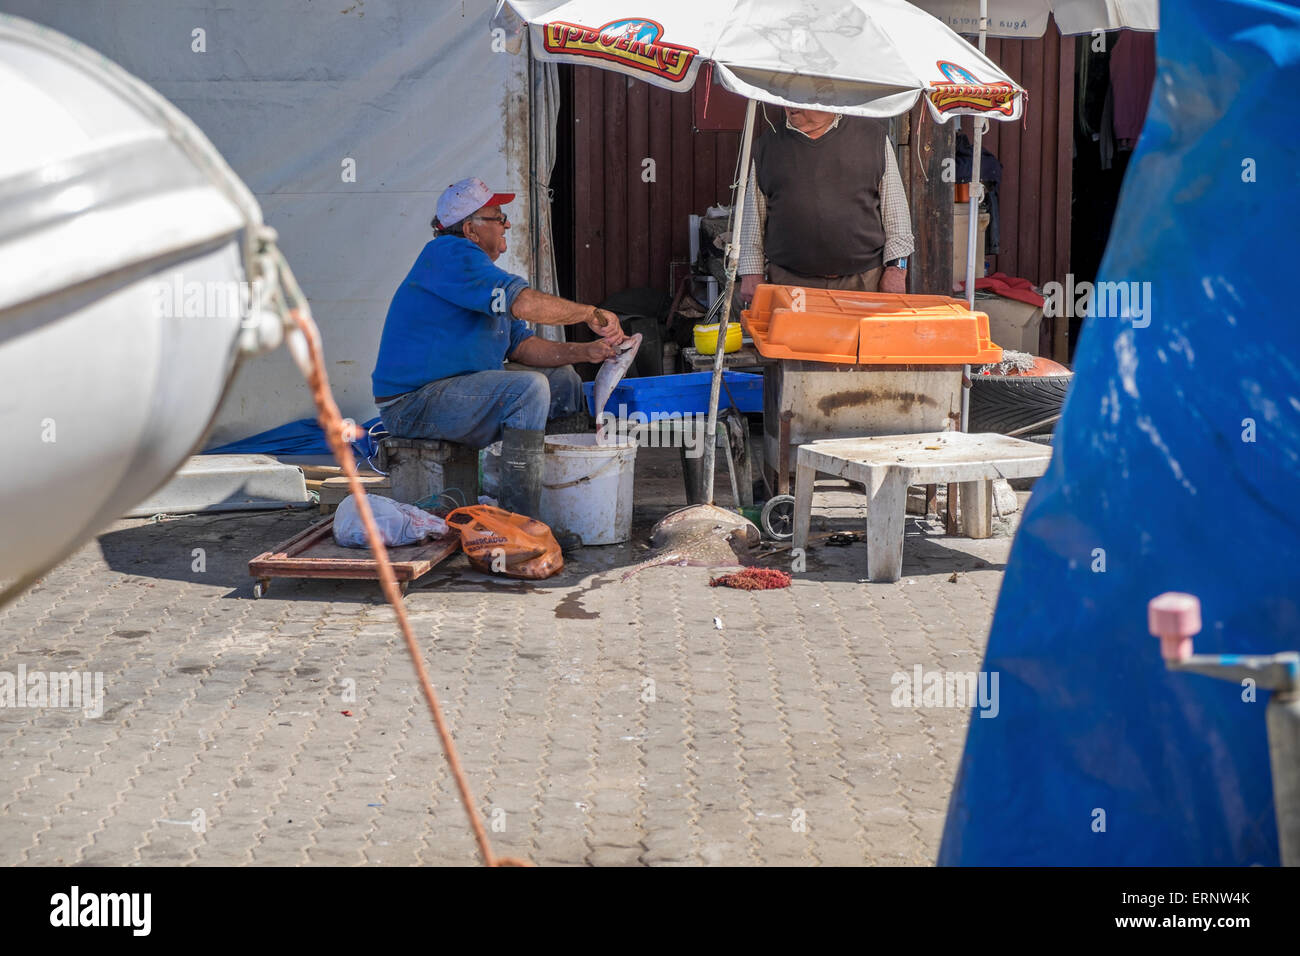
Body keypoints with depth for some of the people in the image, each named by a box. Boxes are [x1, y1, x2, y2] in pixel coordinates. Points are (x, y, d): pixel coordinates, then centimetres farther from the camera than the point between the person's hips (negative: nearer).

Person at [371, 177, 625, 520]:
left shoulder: (485, 272, 17)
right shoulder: (448, 254, -17)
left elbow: (521, 345, 13)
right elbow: (524, 303, -28)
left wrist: (586, 351, -1)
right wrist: (591, 314, -16)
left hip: (454, 386, 11)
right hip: (413, 404, -11)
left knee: (563, 380, 14)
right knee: (528, 388, -28)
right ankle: (518, 519, -26)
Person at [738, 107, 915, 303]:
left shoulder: (874, 137, 8)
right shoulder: (766, 147, 12)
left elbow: (895, 209, 7)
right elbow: (753, 219, 15)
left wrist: (896, 267, 0)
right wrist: (751, 274, 8)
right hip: (791, 282, 1)